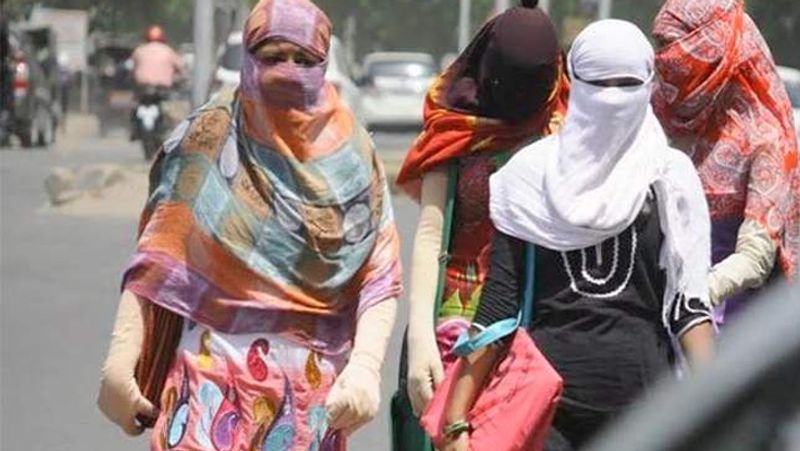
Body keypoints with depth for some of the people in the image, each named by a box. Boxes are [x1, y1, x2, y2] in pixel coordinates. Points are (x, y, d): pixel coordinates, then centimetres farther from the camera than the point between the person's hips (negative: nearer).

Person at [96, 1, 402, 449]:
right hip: (215, 371, -2)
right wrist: (121, 361, -10)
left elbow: (380, 281, 0)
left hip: (313, 385, 2)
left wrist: (365, 366, -15)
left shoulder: (352, 155, 4)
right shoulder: (208, 141, 1)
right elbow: (156, 266, -2)